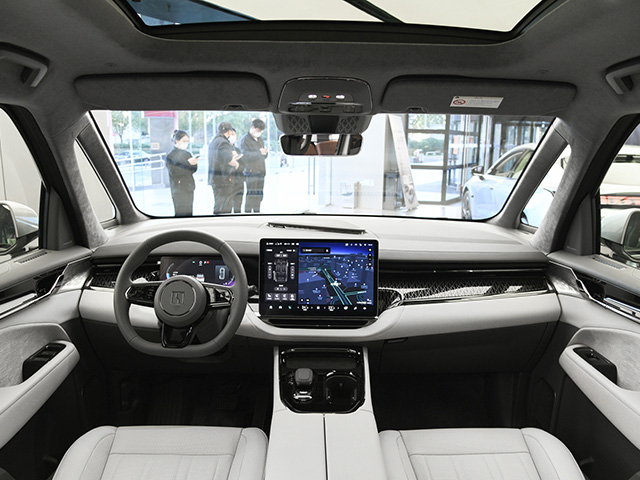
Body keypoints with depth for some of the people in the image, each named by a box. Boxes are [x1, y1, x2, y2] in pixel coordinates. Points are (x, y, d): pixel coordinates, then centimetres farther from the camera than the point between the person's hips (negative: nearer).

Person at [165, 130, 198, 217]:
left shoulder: (187, 154, 15)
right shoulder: (170, 156, -3)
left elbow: (194, 169, 7)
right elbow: (173, 172, -16)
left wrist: (194, 162, -16)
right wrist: (188, 163, -21)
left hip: (189, 188, 6)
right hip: (179, 190, -6)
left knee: (189, 213, 7)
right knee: (180, 214, -8)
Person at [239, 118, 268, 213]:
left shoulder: (260, 140, 20)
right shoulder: (244, 140, -3)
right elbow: (246, 155, -16)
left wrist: (264, 153, -6)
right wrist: (259, 153, -27)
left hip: (260, 172, 7)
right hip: (251, 172, -7)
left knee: (259, 195, 8)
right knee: (250, 195, -10)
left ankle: (257, 211, 16)